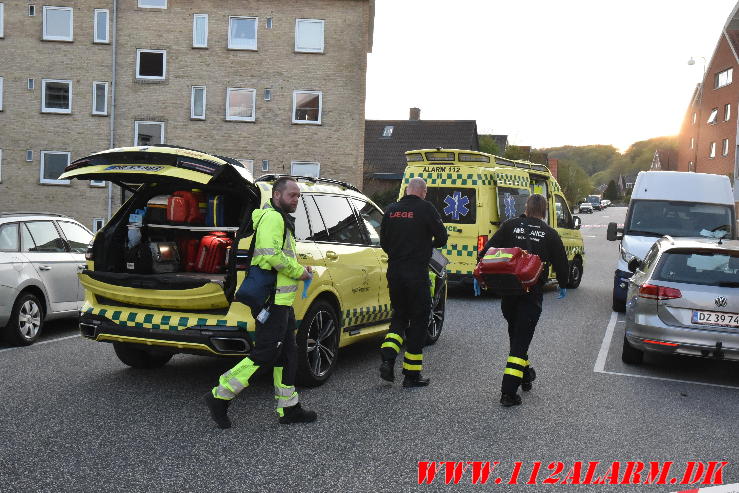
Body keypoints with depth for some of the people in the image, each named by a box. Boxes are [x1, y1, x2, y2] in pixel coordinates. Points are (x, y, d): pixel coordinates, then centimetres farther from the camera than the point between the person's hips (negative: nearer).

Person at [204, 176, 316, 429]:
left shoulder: (280, 219, 22)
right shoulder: (272, 218, -13)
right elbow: (271, 254, -26)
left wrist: (298, 268, 15)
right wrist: (298, 272, -14)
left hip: (281, 301, 11)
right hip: (273, 301, -11)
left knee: (287, 354, 13)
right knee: (264, 354, -9)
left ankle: (288, 408, 20)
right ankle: (220, 396, -2)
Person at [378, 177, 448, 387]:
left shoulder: (391, 210, 6)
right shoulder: (426, 209, -8)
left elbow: (383, 241, 11)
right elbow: (441, 237, -7)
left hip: (394, 272, 5)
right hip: (417, 273, -4)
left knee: (399, 315, 20)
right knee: (418, 319, 6)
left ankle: (387, 359, 0)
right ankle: (412, 374, 10)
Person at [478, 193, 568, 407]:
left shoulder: (510, 226, 4)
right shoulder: (550, 234, 3)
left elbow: (488, 250, -2)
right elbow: (561, 263, 11)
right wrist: (563, 285, 27)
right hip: (532, 294, -2)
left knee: (515, 333, 22)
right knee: (521, 339, -3)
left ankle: (525, 374, 37)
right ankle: (509, 391, -9)